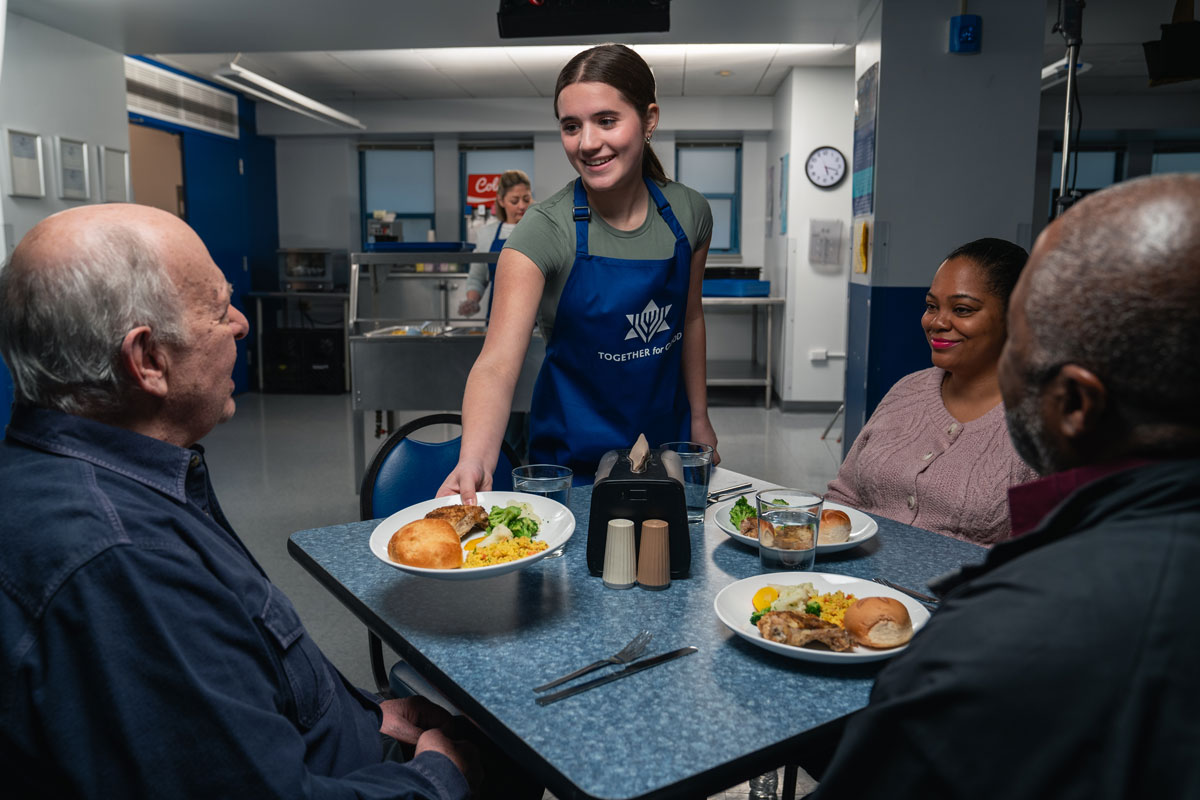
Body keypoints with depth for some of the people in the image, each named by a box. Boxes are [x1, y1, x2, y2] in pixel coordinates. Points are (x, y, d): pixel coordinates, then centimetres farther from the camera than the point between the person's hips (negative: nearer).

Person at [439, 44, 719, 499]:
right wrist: (475, 462, -45)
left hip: (667, 443, 4)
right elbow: (498, 362, -29)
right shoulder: (543, 232, -20)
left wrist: (699, 419, 11)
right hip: (573, 458, -4)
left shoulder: (689, 213, -6)